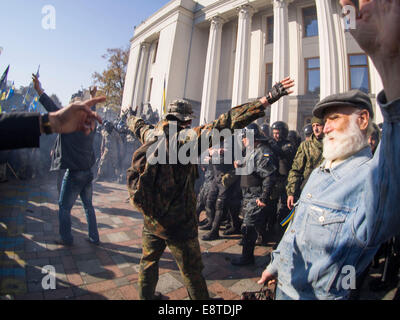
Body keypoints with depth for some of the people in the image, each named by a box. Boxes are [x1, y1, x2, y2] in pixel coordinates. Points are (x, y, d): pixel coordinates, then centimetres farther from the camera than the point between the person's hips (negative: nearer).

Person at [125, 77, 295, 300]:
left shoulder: (150, 134, 0)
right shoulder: (188, 138, -18)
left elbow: (137, 124, 24)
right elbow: (226, 124, -27)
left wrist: (131, 118, 49)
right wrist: (268, 99, -26)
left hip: (150, 217, 6)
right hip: (178, 222, -6)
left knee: (149, 260, 28)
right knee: (192, 272, 12)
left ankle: (146, 295, 49)